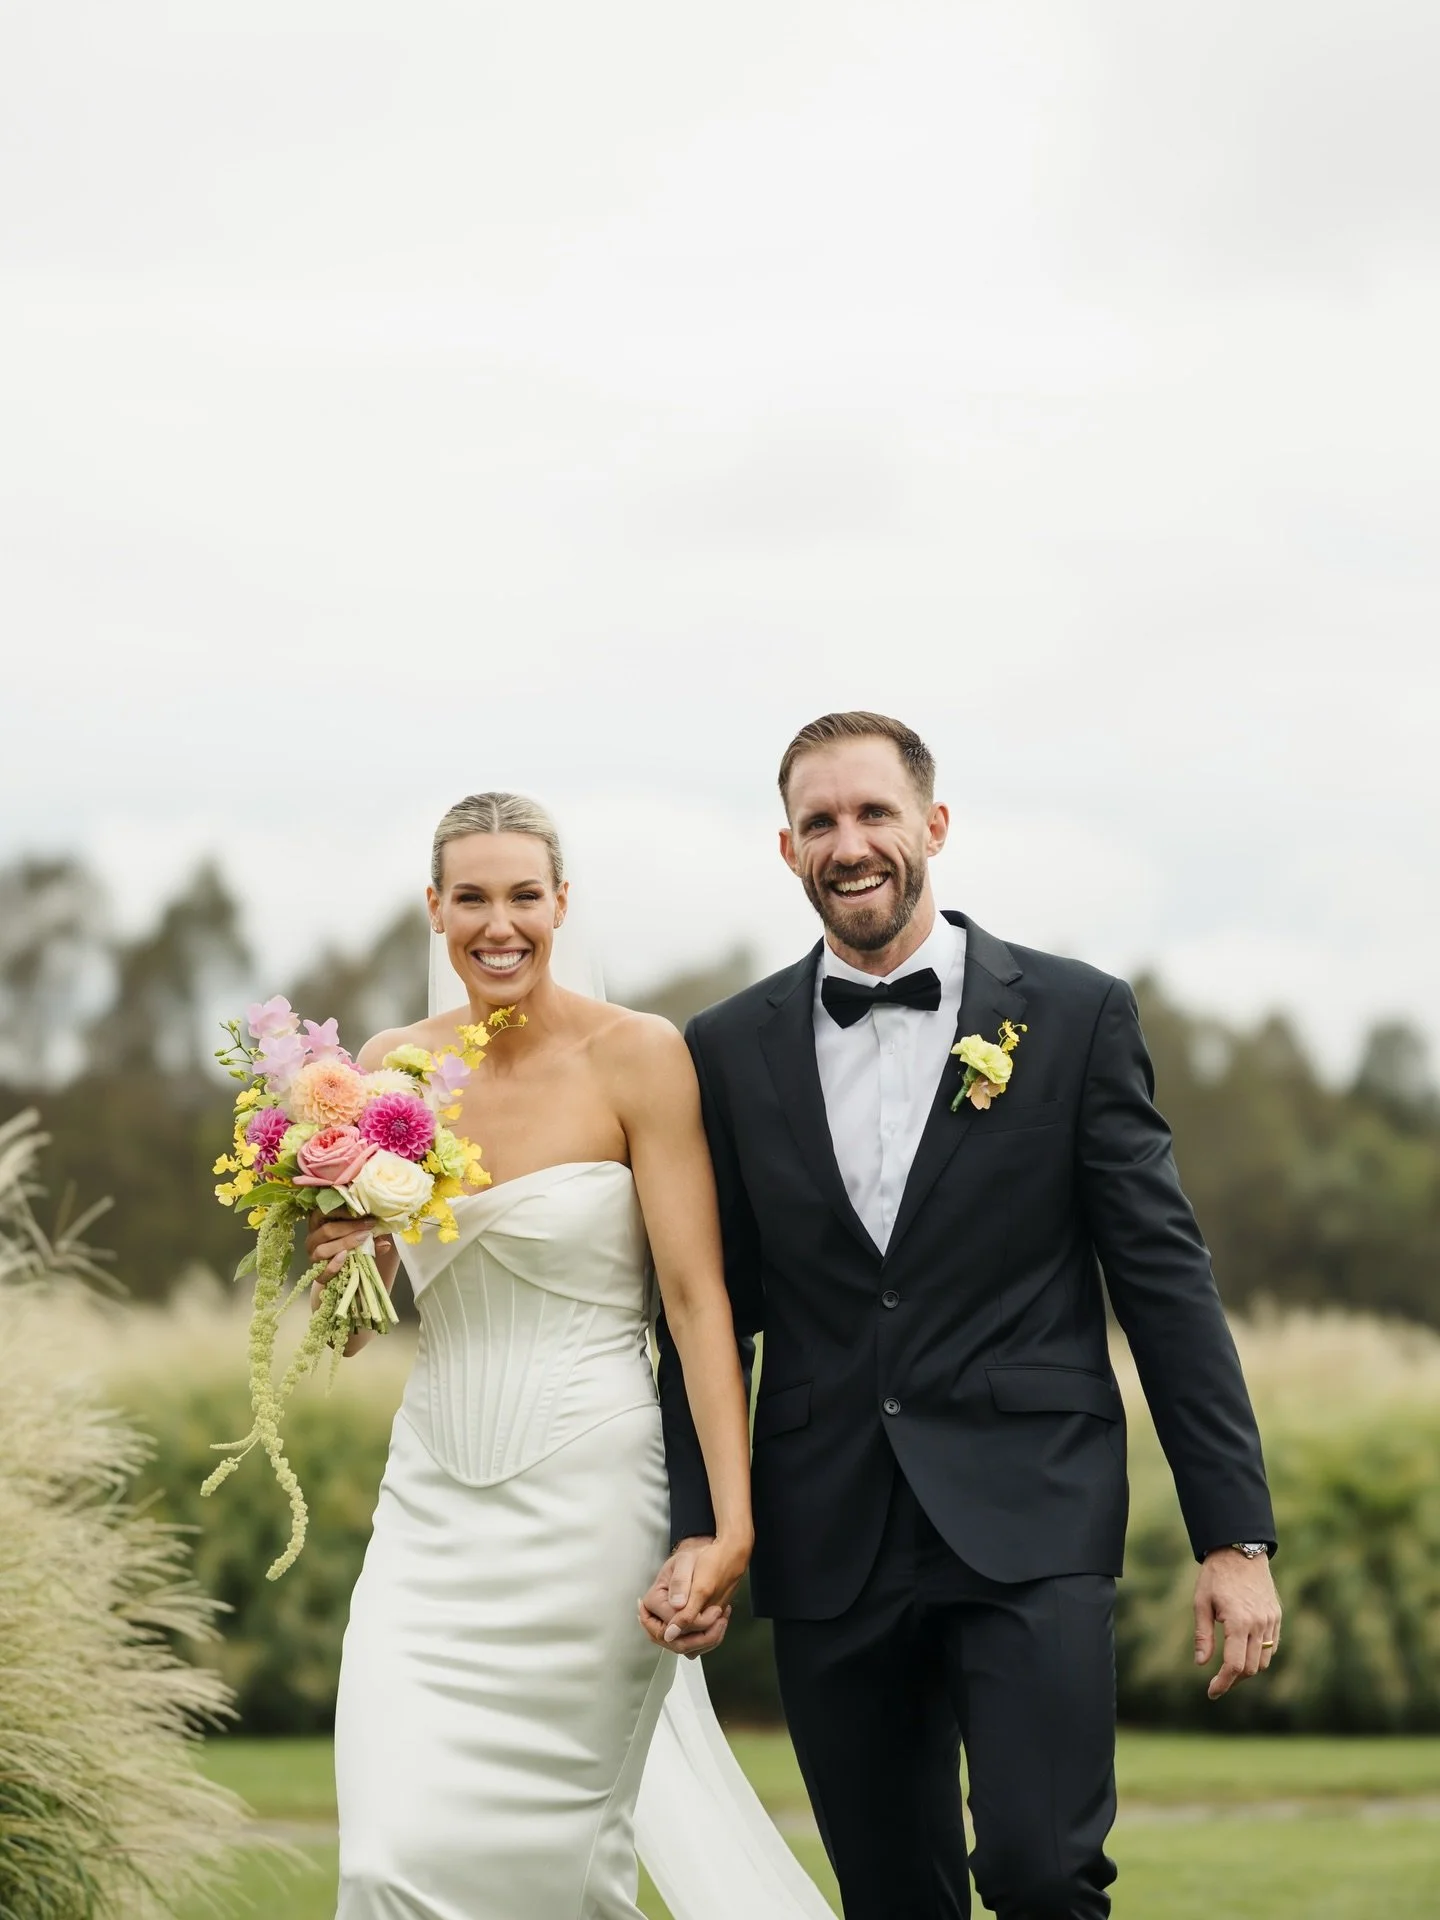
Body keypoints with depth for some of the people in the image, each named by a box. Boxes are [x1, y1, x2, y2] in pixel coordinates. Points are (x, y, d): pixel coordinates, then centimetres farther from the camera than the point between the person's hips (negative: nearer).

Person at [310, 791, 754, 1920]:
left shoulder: (637, 1057, -7)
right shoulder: (389, 1070, 7)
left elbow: (697, 1296, -10)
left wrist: (734, 1522, -17)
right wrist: (333, 1261, -9)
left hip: (588, 1489, -4)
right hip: (436, 1495, 4)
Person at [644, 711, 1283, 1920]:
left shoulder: (1076, 1016, 2)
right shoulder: (732, 1051, 7)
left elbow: (1165, 1276, 0)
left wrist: (1236, 1535, -3)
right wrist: (695, 1531, -1)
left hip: (1029, 1529, -2)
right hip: (831, 1548, 3)